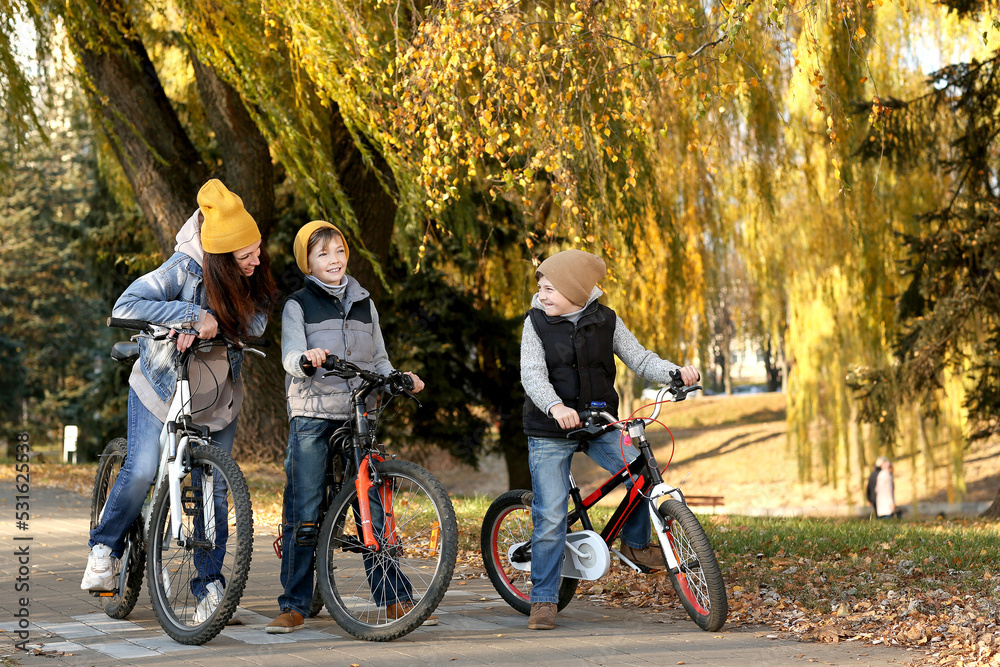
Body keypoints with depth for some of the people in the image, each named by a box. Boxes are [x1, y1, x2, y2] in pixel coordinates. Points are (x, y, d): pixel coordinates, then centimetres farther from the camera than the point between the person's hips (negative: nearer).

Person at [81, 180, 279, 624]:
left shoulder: (255, 278, -9)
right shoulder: (184, 270, -23)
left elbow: (255, 322, -21)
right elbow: (125, 307, -30)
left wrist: (202, 330, -37)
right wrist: (193, 315, -40)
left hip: (218, 396, 4)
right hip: (162, 385, -4)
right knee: (142, 470, -16)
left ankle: (209, 584, 9)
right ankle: (105, 547, 9)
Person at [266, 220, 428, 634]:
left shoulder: (363, 304, 16)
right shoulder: (298, 305, 4)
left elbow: (378, 360, 19)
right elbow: (290, 358, -10)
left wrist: (400, 379, -1)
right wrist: (307, 359, -33)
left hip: (358, 416, 3)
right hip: (311, 417, -3)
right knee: (304, 514, -4)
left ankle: (395, 599, 6)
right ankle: (294, 607, 4)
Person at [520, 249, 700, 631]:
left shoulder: (605, 322, 1)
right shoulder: (536, 323, -4)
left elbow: (640, 359, 2)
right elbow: (533, 375, -16)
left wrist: (676, 372, -17)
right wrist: (555, 406, -35)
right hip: (549, 432, -2)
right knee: (550, 517, -7)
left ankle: (635, 544, 11)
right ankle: (544, 599, 6)